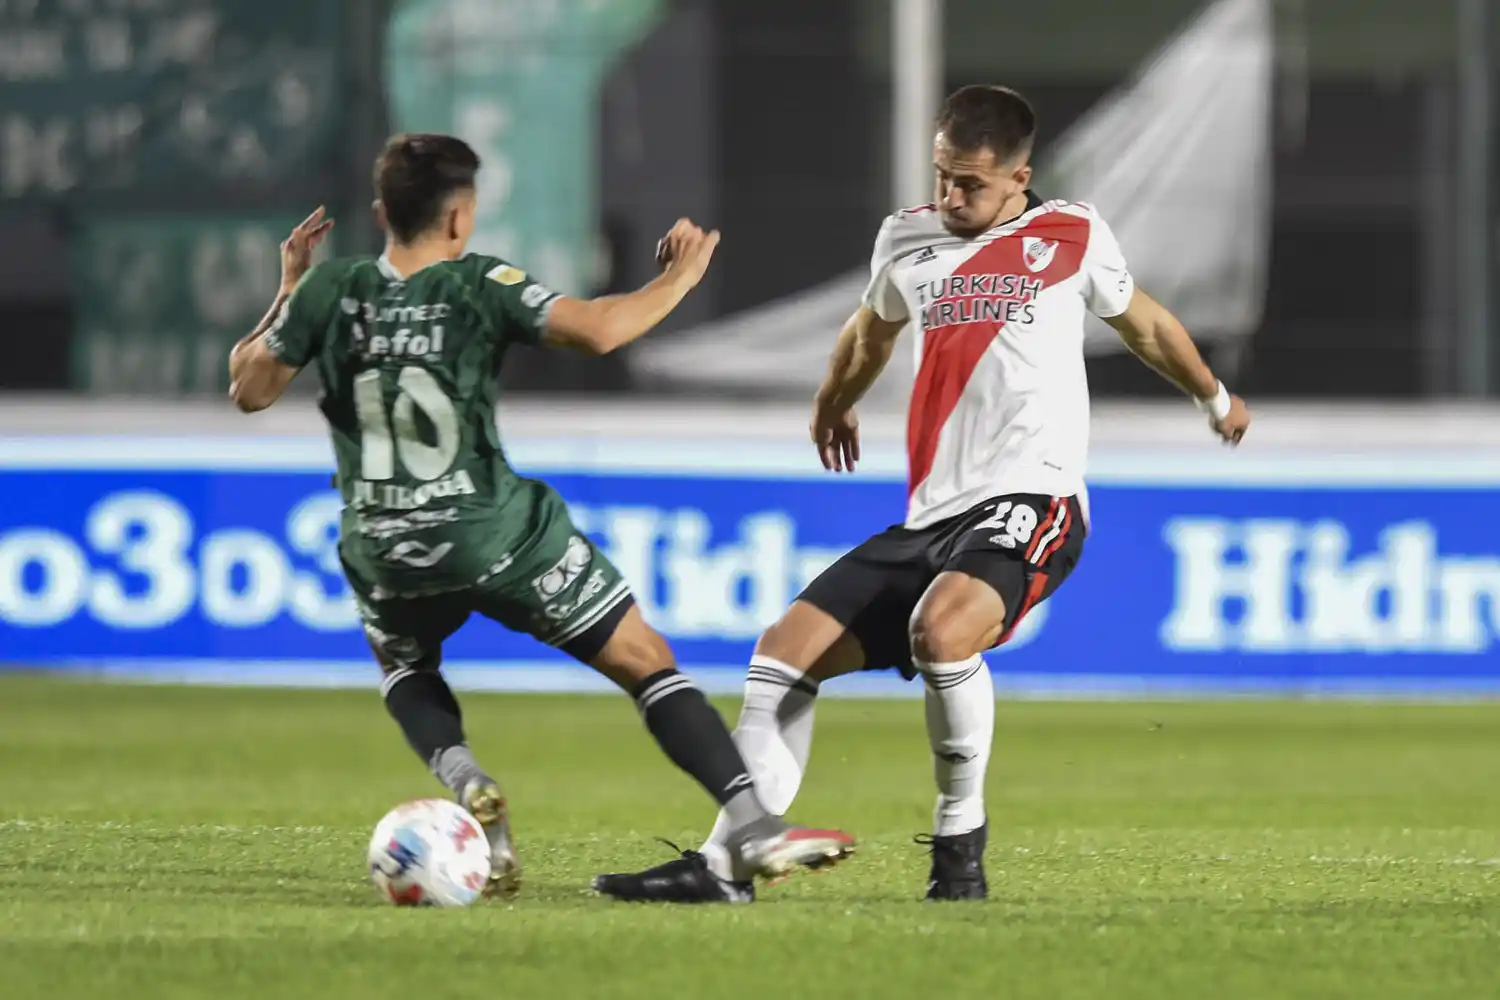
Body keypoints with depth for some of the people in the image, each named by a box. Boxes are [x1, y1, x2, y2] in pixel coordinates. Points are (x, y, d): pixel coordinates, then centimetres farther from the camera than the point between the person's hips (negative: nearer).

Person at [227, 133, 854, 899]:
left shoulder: (333, 289, -1)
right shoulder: (479, 286, -9)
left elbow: (249, 389, 7)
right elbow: (595, 331, -21)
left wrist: (288, 292, 20)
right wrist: (679, 277, -5)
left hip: (384, 550, 3)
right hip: (500, 538, -3)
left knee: (406, 673, 33)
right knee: (646, 663, 7)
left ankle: (466, 785, 1)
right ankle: (752, 828, -5)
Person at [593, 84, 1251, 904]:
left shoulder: (1072, 238, 3)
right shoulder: (907, 239, 13)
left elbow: (1143, 323, 22)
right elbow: (871, 331, 35)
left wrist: (1215, 400, 35)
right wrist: (833, 405, 50)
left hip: (1030, 501, -6)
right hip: (932, 515, 6)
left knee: (942, 627, -34)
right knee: (787, 649, -4)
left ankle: (960, 833, -15)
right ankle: (726, 863, -1)